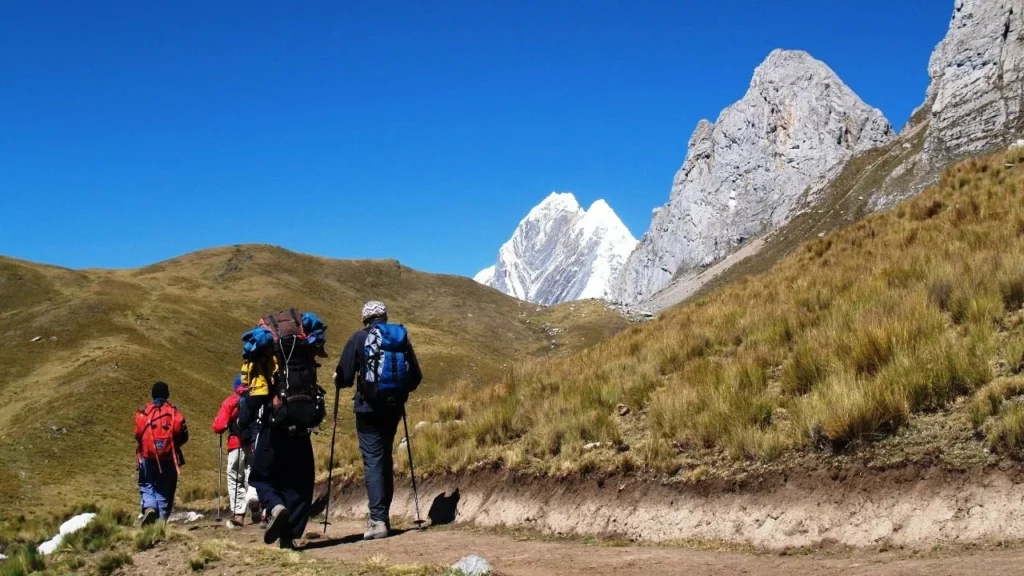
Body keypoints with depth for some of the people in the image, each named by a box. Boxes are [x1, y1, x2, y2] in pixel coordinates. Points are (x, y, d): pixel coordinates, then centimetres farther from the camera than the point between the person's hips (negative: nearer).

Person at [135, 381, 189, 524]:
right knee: (165, 488, 9)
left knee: (147, 486, 11)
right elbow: (183, 435, -1)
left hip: (148, 456, 0)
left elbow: (138, 434, -2)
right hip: (168, 457, 0)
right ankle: (162, 517, 6)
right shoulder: (174, 412, 0)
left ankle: (149, 507, -14)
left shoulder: (143, 412, -1)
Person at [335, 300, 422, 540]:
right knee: (386, 459, 17)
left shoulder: (359, 338, -5)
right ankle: (383, 516, 24)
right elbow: (416, 376, 7)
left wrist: (339, 381, 14)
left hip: (368, 408, -4)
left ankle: (378, 520, -15)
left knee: (372, 461, -5)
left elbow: (344, 376, -9)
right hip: (393, 407, 4)